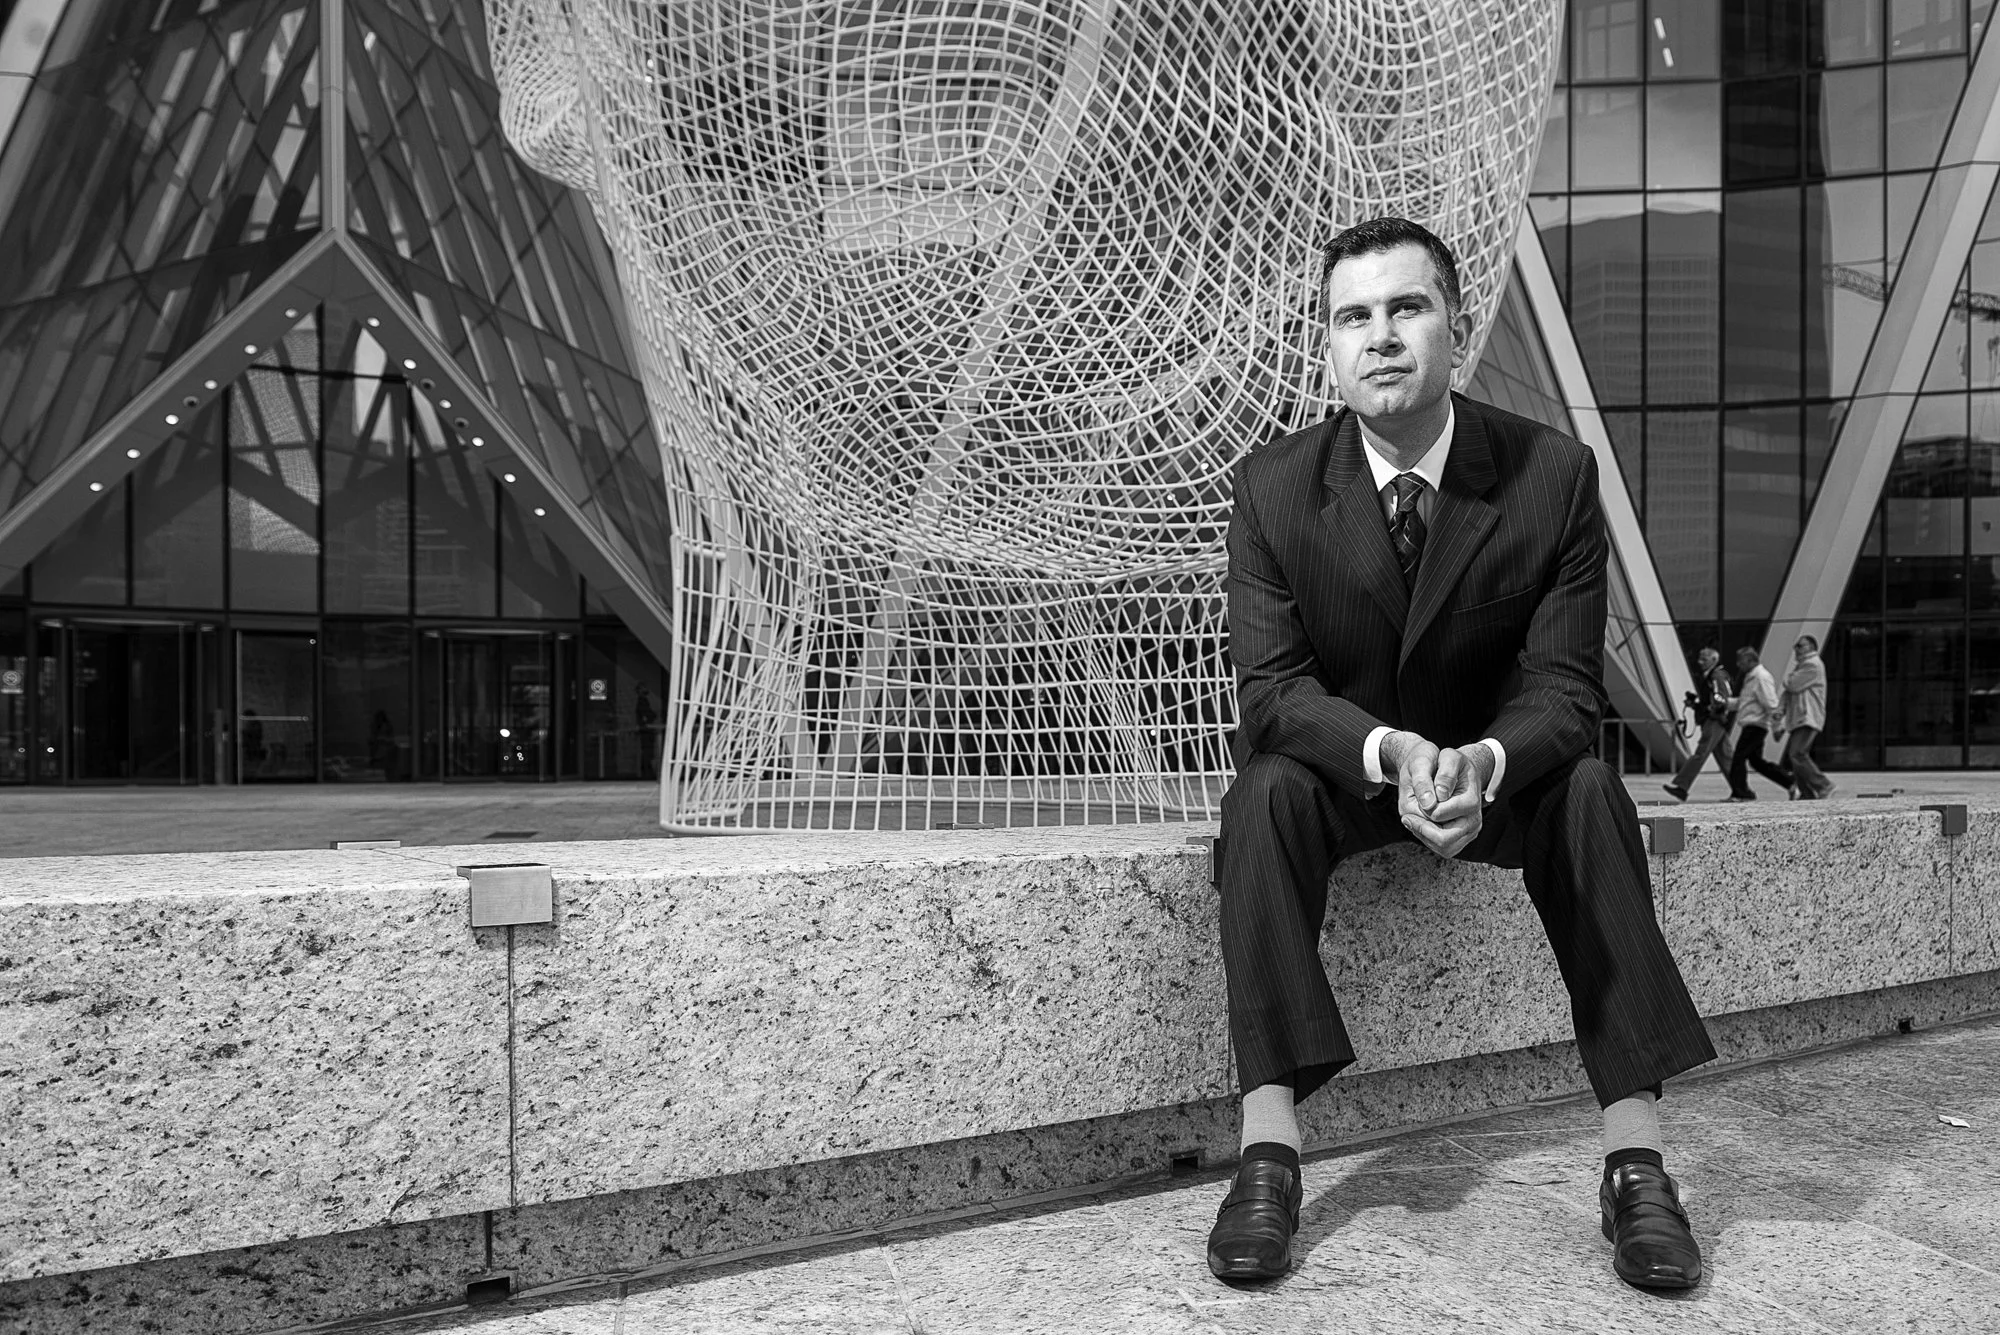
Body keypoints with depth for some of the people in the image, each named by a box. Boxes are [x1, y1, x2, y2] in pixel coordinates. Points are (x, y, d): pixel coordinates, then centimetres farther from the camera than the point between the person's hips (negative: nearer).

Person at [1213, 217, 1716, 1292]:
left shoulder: (1554, 475, -14)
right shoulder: (1272, 487, -14)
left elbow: (1563, 682, -14)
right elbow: (1270, 685, -18)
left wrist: (1483, 762, -38)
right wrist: (1390, 753, -39)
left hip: (1497, 769, 1)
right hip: (1342, 763, 0)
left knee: (1591, 790, -28)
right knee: (1264, 789, -31)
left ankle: (1634, 1157, -25)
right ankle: (1268, 1152, -33)